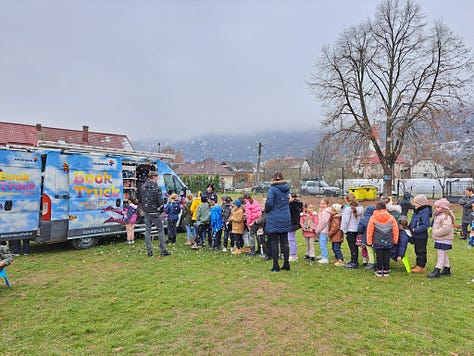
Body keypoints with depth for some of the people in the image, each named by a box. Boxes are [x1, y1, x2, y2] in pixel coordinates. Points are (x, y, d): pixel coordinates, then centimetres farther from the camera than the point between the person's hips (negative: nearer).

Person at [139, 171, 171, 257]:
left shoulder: (143, 187, 6)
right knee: (160, 230, 5)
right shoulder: (157, 188, -13)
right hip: (155, 213, -5)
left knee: (147, 230, 10)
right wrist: (161, 210, 0)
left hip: (146, 212, 6)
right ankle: (163, 251, 7)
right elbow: (160, 201, -15)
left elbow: (140, 200, 12)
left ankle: (149, 251, 11)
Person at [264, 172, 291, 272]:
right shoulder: (287, 188, 7)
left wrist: (266, 211, 0)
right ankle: (286, 264, 18)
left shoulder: (273, 188, -12)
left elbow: (269, 203, -19)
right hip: (286, 219, 6)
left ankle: (276, 266, 6)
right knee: (284, 242, 13)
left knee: (274, 243, 1)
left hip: (274, 219, -6)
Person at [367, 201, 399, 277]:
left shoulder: (373, 218, -7)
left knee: (379, 256, 7)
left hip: (378, 242, -1)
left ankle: (379, 271, 15)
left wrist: (369, 241, 5)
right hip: (388, 242, 2)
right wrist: (395, 240, 12)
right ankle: (386, 271, 19)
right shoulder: (391, 217, -2)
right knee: (387, 256, 10)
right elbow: (395, 230, 2)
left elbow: (370, 231, -4)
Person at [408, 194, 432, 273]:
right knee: (417, 251, 19)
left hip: (421, 237, -9)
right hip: (416, 236, 9)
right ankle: (418, 264, 32)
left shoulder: (425, 213, -20)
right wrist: (409, 227, 7)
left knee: (421, 251, 1)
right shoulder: (416, 212, 8)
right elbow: (413, 222, 20)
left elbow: (425, 226, -25)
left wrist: (415, 230, -25)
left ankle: (421, 267, 11)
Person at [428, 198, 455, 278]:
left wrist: (437, 233, -24)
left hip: (444, 239, -10)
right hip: (439, 239, 10)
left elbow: (446, 228, -30)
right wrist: (433, 231, 13)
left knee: (441, 254, -7)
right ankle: (447, 270, 29)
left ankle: (437, 271, -5)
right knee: (443, 254, 18)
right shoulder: (438, 216, 15)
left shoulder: (446, 216, -18)